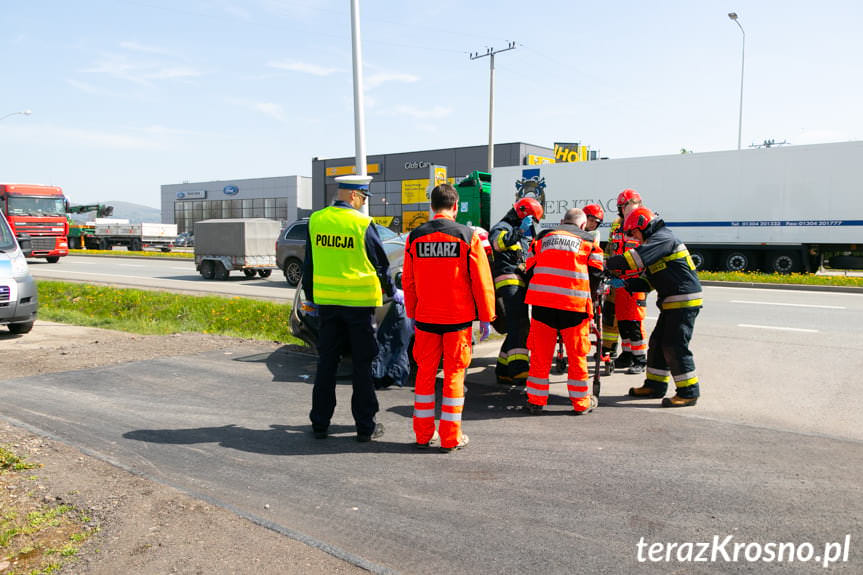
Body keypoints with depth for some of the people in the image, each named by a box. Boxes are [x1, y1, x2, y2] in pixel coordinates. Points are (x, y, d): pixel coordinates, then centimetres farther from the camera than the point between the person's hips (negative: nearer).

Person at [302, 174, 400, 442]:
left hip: (326, 301, 4)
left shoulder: (316, 220, 2)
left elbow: (309, 264, 9)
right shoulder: (362, 224, -12)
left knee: (326, 362, 12)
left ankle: (320, 423, 19)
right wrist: (393, 292, 13)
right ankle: (365, 426, 13)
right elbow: (381, 264, -4)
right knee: (362, 364, 6)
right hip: (359, 301, -4)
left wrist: (311, 298, 19)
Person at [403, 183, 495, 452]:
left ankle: (423, 434, 20)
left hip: (425, 318, 2)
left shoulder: (415, 237, 1)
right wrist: (486, 317, 3)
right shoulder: (468, 236, -7)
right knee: (454, 374, 6)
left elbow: (408, 281, 7)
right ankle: (451, 437, 11)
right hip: (458, 318, -2)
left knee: (425, 373, 12)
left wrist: (412, 314, 18)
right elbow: (482, 281, -5)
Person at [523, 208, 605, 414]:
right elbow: (595, 274, 8)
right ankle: (581, 403, 18)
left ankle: (536, 401, 14)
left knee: (540, 354, 8)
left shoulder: (542, 237, 19)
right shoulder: (588, 240, 12)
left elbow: (530, 270, 18)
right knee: (577, 354, 9)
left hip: (541, 303, 2)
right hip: (574, 304, -2)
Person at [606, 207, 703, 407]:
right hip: (672, 302, 10)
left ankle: (689, 392, 2)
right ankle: (654, 385, 22)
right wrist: (625, 284, 1)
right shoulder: (655, 241, 20)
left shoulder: (663, 238, -11)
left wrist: (608, 265, -21)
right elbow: (648, 281, 15)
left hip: (684, 301, -10)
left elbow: (635, 258, -27)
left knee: (674, 346, -8)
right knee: (657, 343, 12)